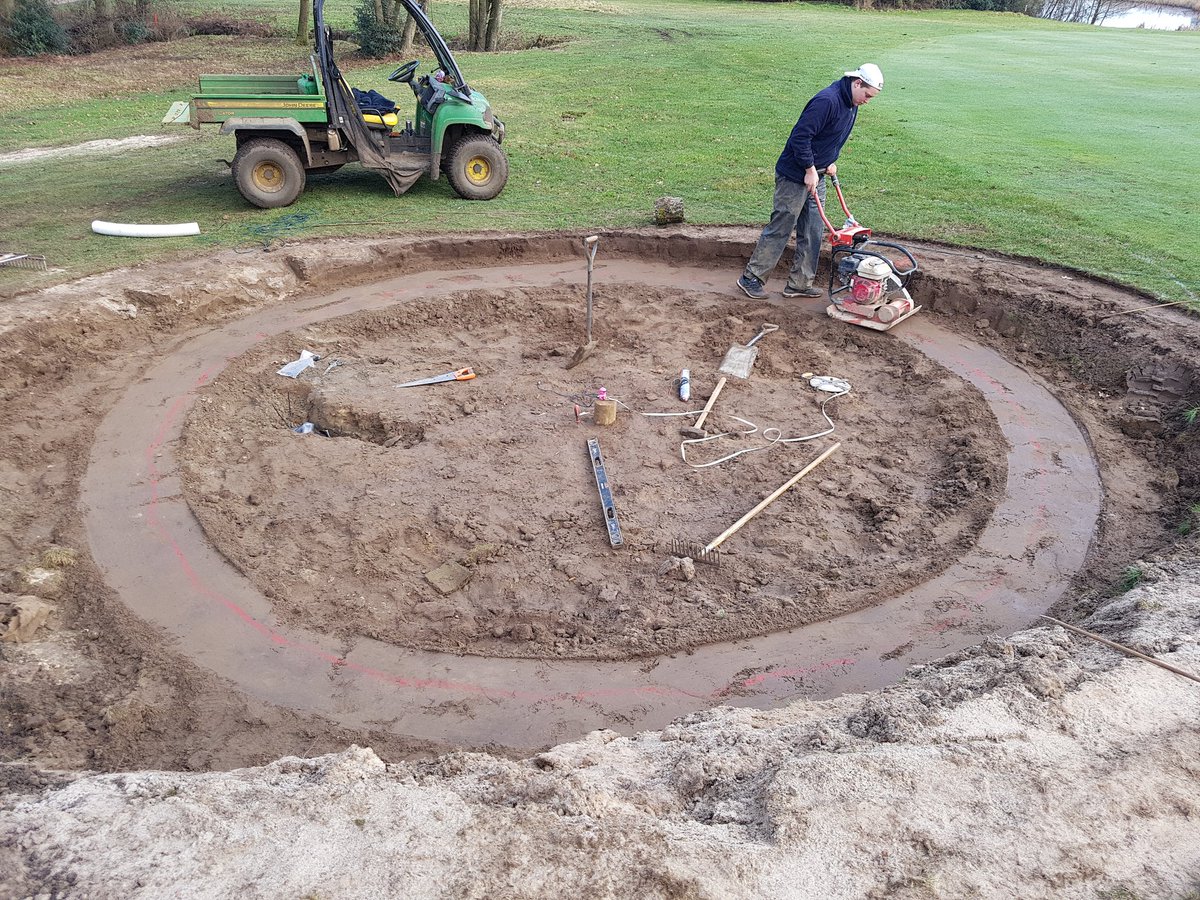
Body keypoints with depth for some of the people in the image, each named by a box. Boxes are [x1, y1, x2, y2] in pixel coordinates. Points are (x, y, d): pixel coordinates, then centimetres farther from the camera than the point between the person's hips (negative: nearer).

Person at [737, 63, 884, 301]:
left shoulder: (851, 106, 10)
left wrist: (831, 162, 11)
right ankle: (751, 278, 4)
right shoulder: (827, 101, -21)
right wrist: (810, 170, -21)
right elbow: (801, 136, -25)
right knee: (780, 228, -5)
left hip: (816, 176, 9)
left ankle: (799, 283, 17)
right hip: (795, 175, -9)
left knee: (813, 232, 9)